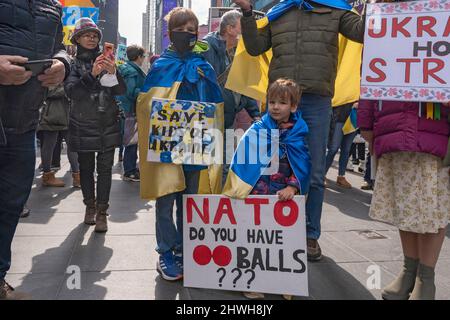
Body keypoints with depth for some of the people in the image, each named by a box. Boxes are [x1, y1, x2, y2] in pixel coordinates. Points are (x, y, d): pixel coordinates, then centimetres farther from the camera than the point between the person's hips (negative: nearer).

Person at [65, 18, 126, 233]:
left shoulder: (105, 60, 7)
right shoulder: (74, 64, 2)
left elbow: (121, 90, -2)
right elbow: (71, 91, -14)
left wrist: (113, 72, -22)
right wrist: (92, 74, -27)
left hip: (107, 125, 1)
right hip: (83, 126, 0)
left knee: (105, 169, -2)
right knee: (86, 168, 9)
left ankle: (102, 211, 3)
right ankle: (90, 205, 25)